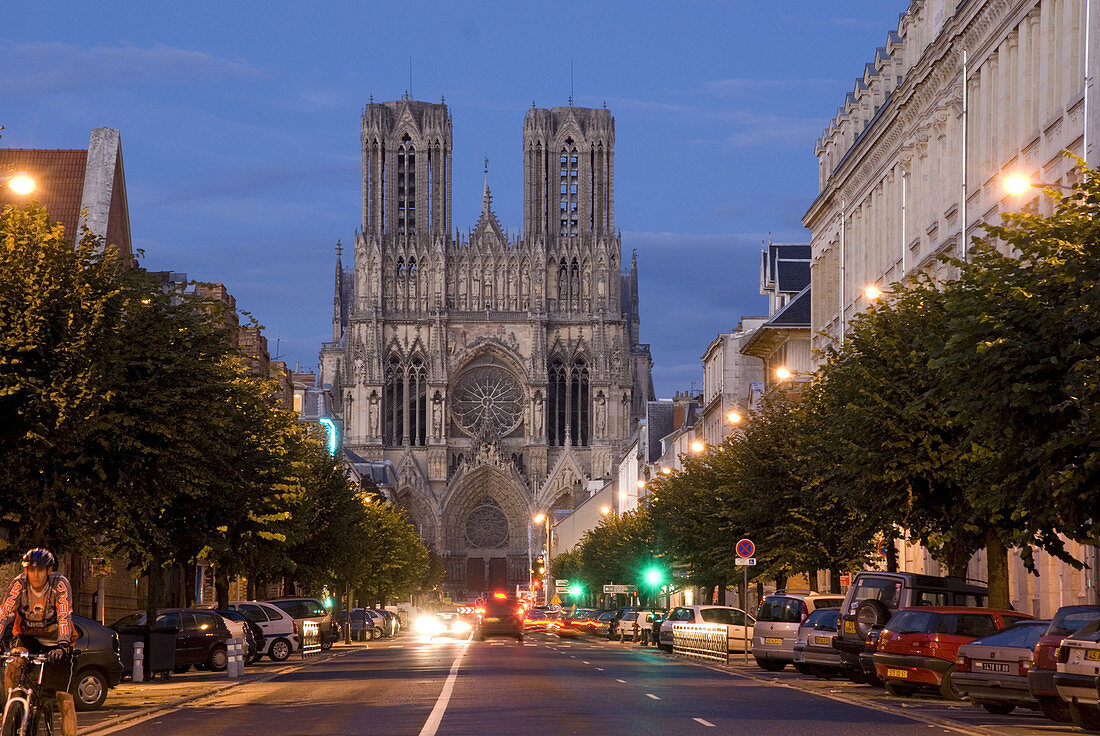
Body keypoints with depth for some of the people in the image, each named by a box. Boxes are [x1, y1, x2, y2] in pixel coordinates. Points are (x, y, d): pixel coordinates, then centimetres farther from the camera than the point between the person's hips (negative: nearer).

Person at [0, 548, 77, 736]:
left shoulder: (60, 584, -20)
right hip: (27, 637, 1)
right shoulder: (19, 584, -15)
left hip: (55, 640, -1)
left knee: (64, 696, -9)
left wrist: (62, 645, -43)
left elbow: (64, 616, -29)